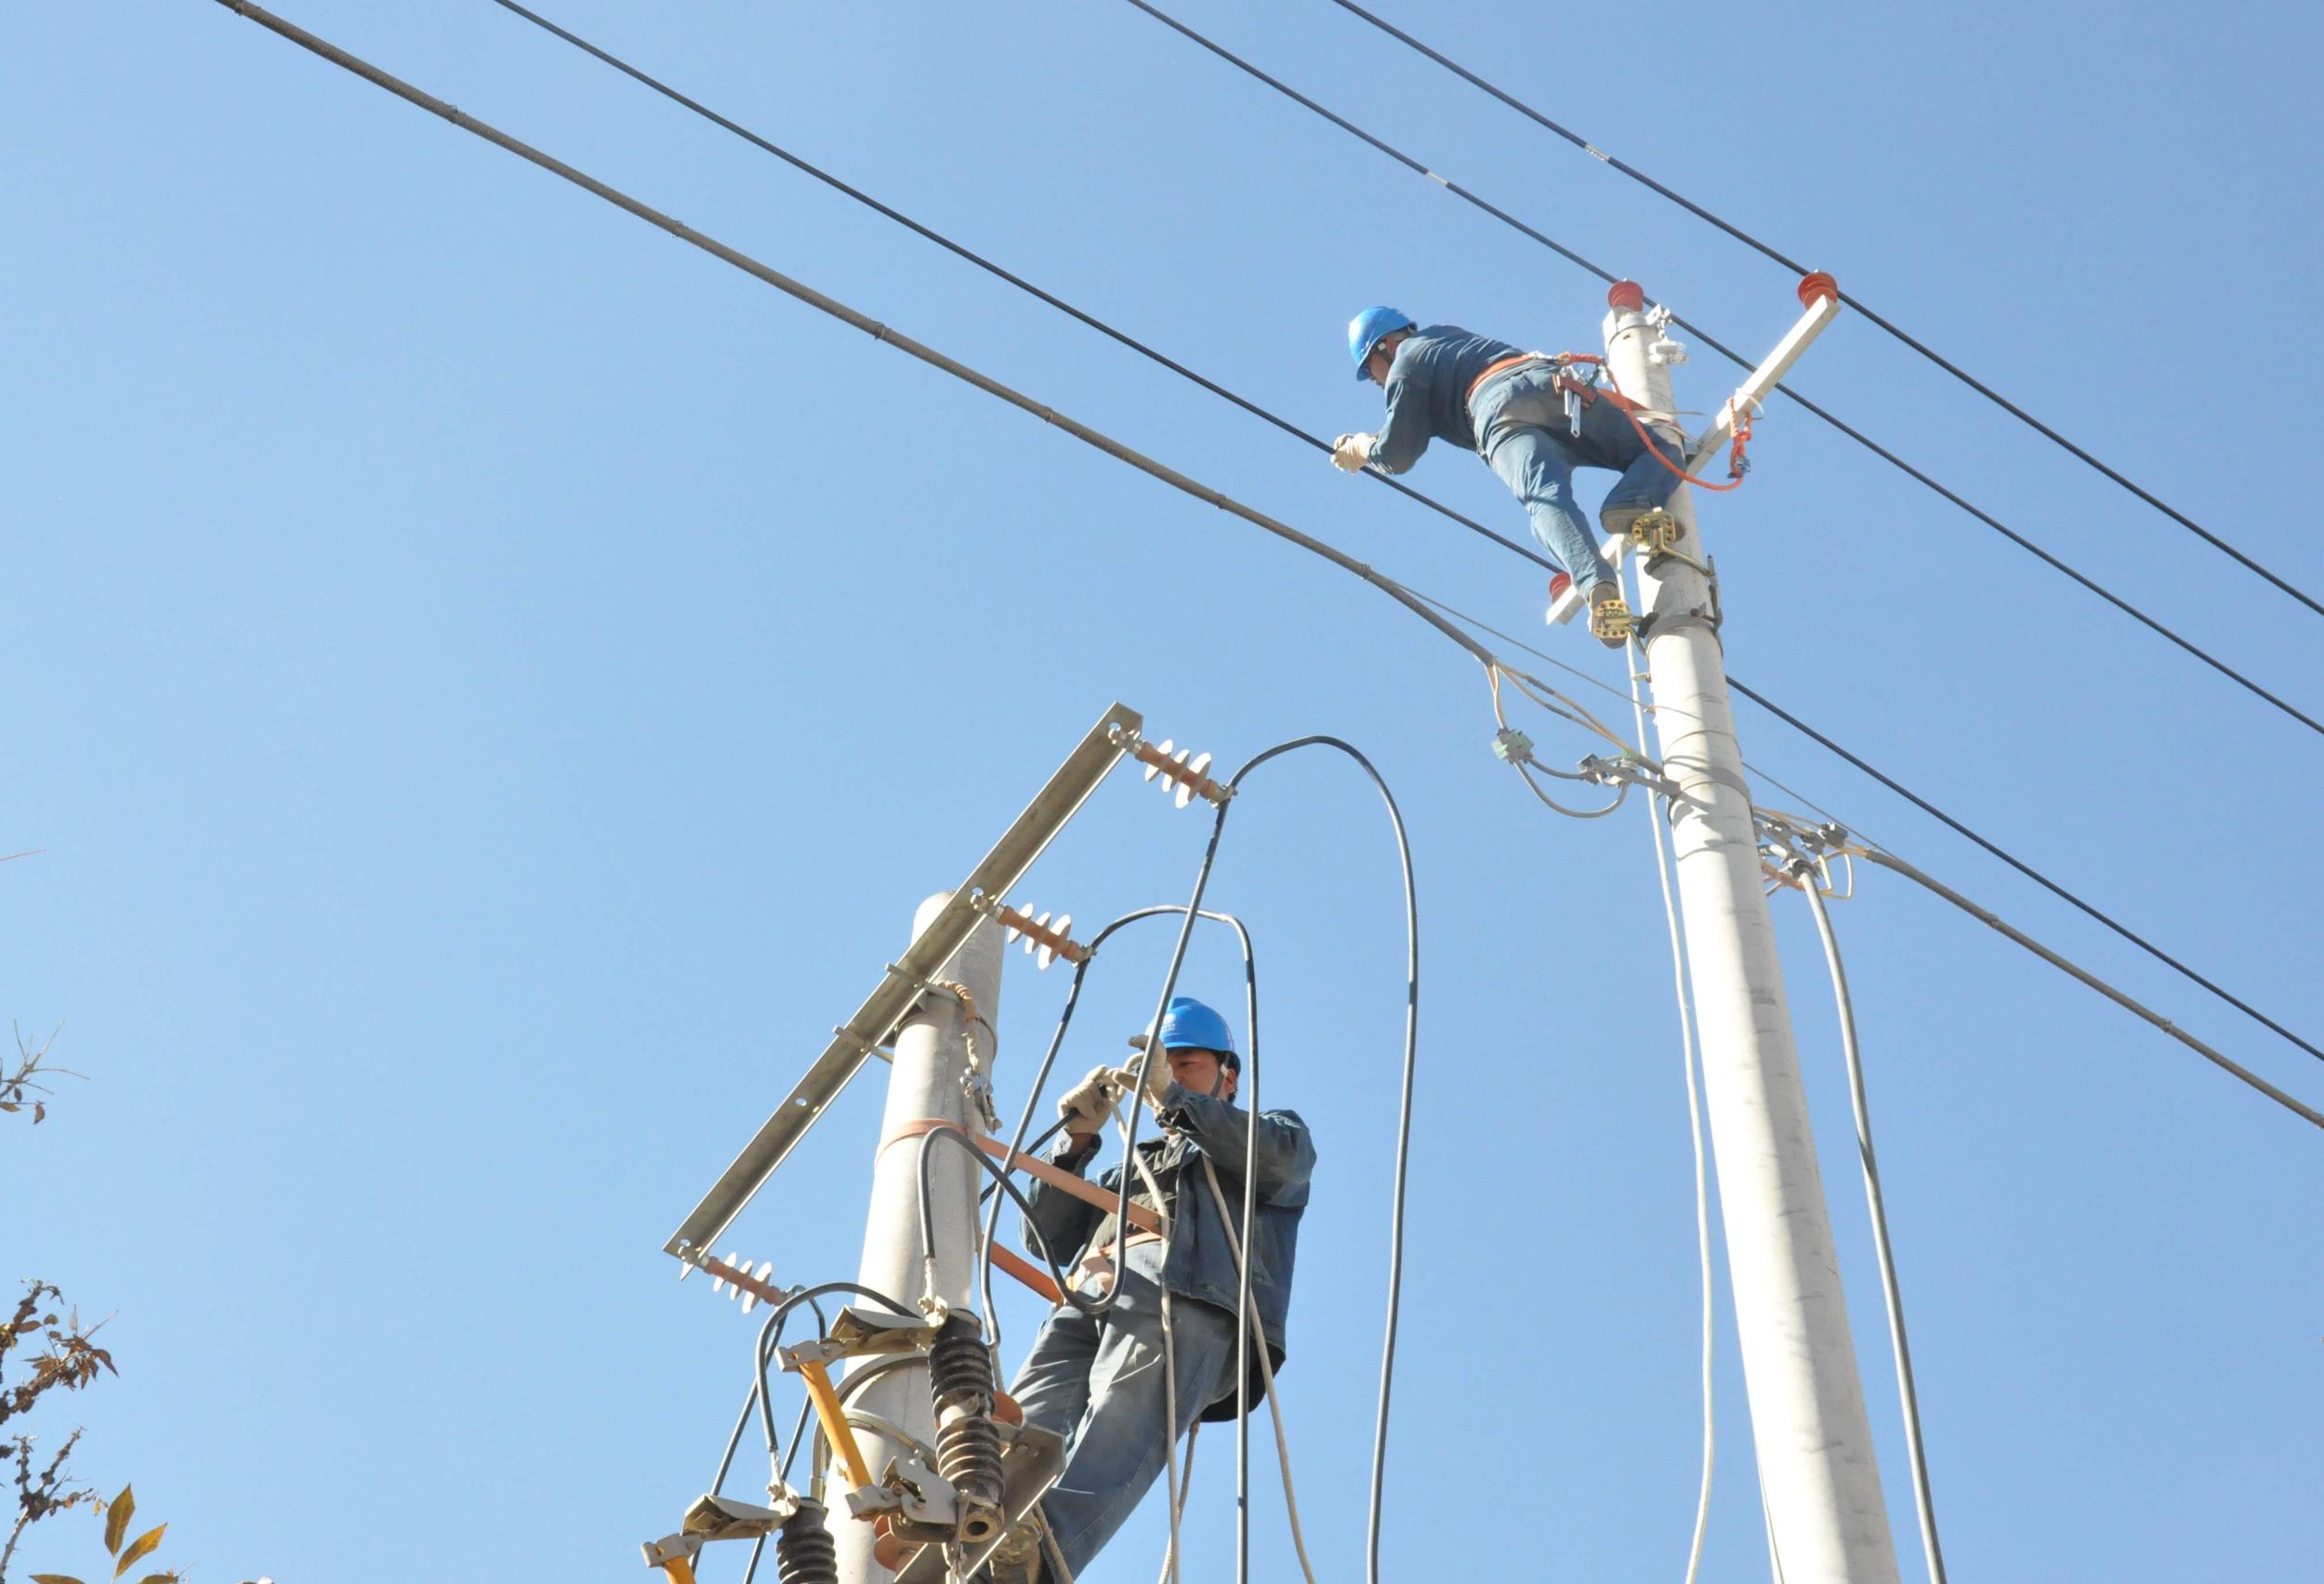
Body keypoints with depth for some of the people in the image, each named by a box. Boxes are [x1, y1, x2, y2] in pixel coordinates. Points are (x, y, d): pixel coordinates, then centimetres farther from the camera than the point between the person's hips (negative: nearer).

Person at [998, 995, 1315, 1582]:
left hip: (1188, 1299, -5)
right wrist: (1077, 1140, 19)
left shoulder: (1275, 1132, 35)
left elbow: (1277, 1157, 7)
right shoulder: (1132, 1167, 46)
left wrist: (1172, 1095, 2)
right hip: (1089, 1302, 5)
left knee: (1119, 1434, -36)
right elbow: (1048, 1236, 32)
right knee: (1022, 1430, -28)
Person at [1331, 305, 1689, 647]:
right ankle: (1632, 502, -26)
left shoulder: (1405, 369, 21)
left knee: (1547, 499, -28)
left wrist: (1363, 450, 37)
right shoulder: (1446, 333, 44)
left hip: (1497, 411, -5)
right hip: (1554, 385, 5)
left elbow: (1397, 456, 16)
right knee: (1663, 448, 10)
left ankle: (1596, 583, -58)